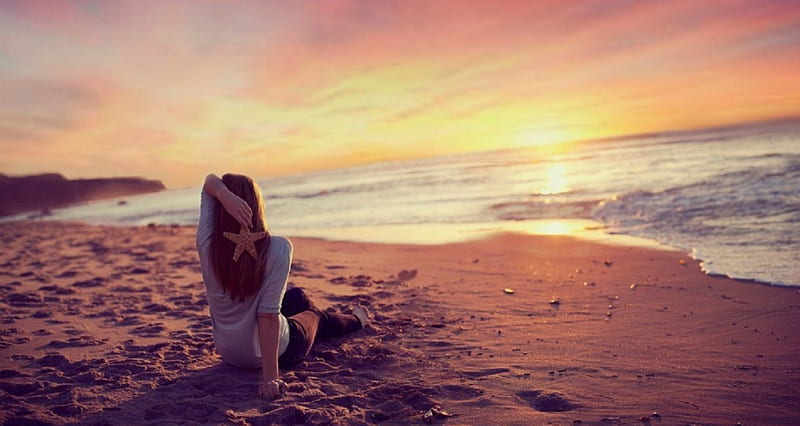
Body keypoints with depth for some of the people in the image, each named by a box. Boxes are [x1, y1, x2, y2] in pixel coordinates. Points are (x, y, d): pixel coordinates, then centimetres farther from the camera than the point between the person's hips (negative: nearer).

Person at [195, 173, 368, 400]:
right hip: (278, 353, -4)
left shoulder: (207, 245, -19)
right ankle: (357, 320, 67)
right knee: (314, 314, 32)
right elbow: (268, 314, -30)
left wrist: (223, 194, -34)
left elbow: (210, 182, -12)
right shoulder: (278, 249, -29)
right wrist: (271, 377, -26)